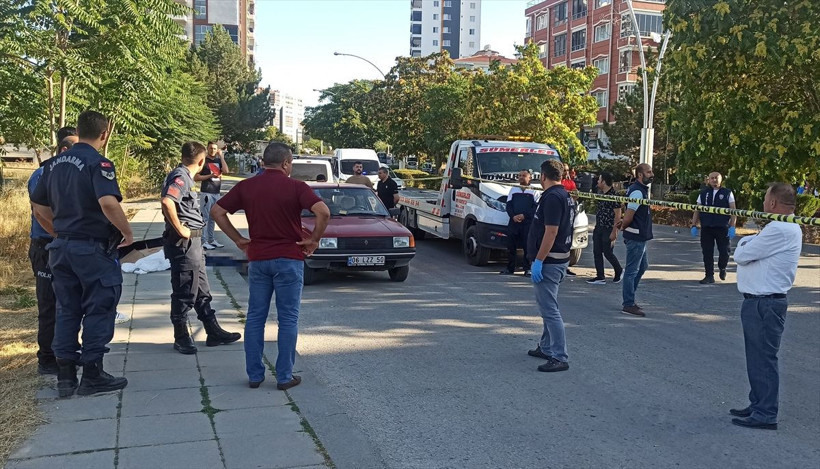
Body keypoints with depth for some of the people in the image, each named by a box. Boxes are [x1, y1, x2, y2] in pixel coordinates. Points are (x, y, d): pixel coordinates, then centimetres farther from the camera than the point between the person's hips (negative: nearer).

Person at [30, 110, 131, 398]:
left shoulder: (55, 164, 10)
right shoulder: (98, 163, -13)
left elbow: (39, 210, 14)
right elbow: (108, 203, -29)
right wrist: (127, 233, -17)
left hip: (61, 247, 7)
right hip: (93, 249, -7)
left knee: (67, 311, 13)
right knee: (99, 310, 4)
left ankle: (65, 377, 17)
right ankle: (92, 376, 10)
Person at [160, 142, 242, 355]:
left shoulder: (186, 177, 15)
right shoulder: (180, 177, -16)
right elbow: (167, 202, -32)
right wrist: (179, 229, -23)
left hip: (193, 242, 10)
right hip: (184, 242, -10)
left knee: (202, 289, 15)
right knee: (184, 292, -1)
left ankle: (214, 332, 24)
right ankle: (181, 337, 10)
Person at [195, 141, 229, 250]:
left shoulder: (219, 160, 11)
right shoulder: (203, 161, -4)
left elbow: (226, 171, -7)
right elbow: (196, 177, -7)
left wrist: (221, 156, -6)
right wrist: (210, 176, -15)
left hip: (217, 193, 6)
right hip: (206, 193, -6)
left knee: (212, 217, 13)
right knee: (205, 217, -5)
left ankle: (211, 240, 21)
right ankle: (204, 241, -4)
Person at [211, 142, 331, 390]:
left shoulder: (246, 186, 3)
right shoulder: (295, 187, -8)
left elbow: (217, 211, 3)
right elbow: (323, 212, -22)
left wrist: (238, 239, 7)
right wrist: (314, 240, -9)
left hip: (257, 259, 3)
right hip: (289, 259, -3)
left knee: (255, 318, 12)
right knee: (288, 319, 5)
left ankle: (254, 375, 16)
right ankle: (284, 376, 9)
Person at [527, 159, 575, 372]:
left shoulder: (552, 197, -18)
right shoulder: (566, 196, 14)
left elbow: (551, 232, -24)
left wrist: (538, 261, -21)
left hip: (549, 261, -11)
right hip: (560, 259, 11)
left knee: (549, 309, -9)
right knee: (548, 306, 20)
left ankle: (560, 358, -8)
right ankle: (546, 348, 31)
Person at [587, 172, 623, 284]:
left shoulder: (614, 195, -15)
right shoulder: (601, 194, 11)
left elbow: (618, 215, -16)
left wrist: (614, 232, -19)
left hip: (608, 229, -8)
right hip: (598, 228, 8)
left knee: (608, 253, -1)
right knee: (597, 253, 5)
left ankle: (619, 271, 23)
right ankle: (600, 277, 10)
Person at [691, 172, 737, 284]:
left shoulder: (727, 193, 5)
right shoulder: (703, 194, 11)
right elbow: (697, 211, 12)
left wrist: (732, 226, -7)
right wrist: (694, 225, 3)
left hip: (722, 227, -2)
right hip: (706, 228, 2)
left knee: (724, 251, -1)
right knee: (707, 252, 1)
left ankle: (722, 268, 29)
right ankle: (709, 276, 10)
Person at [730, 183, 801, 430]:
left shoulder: (780, 230, -20)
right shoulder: (787, 228, 16)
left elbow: (741, 255, -17)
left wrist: (744, 242, 3)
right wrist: (751, 242, -5)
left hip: (765, 304, -10)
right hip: (759, 301, 10)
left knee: (764, 357, -4)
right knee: (757, 356, 18)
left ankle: (766, 414, 3)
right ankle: (758, 405, 28)